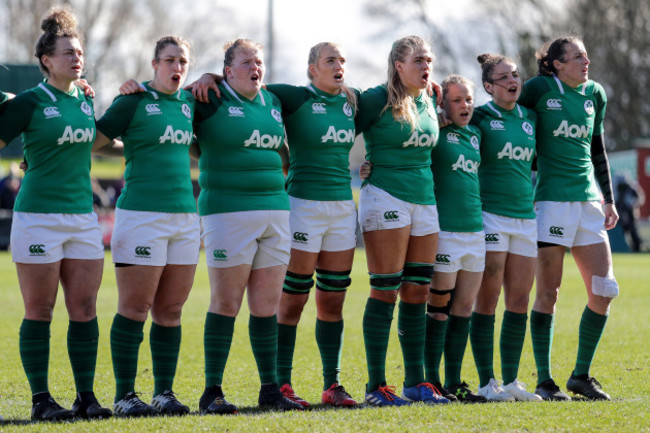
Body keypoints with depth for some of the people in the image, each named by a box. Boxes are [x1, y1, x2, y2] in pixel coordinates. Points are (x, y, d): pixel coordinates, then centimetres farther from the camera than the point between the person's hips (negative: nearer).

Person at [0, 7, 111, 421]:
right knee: (39, 310, -1)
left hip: (83, 216, 6)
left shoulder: (86, 100, 11)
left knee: (85, 308, 3)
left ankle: (86, 397, 8)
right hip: (38, 215, -5)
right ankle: (41, 399, 4)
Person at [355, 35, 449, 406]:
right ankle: (376, 386, -4)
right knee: (385, 291, -7)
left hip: (425, 200, 7)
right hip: (386, 197, -7)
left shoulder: (428, 103, 13)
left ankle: (416, 382, 13)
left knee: (417, 292, 7)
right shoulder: (378, 100, -8)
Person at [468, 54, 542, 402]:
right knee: (487, 300, -5)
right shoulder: (480, 118, -4)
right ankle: (486, 382, -1)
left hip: (525, 215, 5)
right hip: (490, 214, -5)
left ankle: (511, 380, 11)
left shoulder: (530, 118, 11)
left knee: (519, 301, 5)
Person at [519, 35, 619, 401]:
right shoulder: (539, 89, -5)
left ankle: (581, 375, 13)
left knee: (604, 291, 1)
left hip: (588, 201, 6)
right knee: (549, 292, -4)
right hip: (552, 200, -6)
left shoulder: (595, 94, 12)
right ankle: (544, 381, 2)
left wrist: (609, 199, 17)